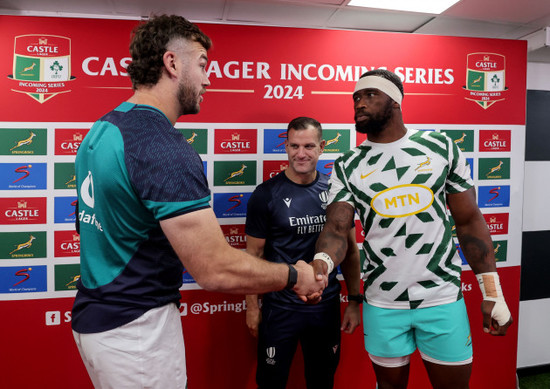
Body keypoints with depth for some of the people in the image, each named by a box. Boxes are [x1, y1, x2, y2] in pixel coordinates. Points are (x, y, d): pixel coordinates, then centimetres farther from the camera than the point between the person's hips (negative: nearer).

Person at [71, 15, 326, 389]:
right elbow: (217, 271, -28)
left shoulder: (100, 130, 5)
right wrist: (294, 276, -12)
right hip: (135, 328, -9)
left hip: (94, 313, 9)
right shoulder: (164, 148, -25)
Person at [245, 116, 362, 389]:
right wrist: (252, 305, -3)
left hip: (327, 305, 3)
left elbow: (350, 249, 6)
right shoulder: (266, 194, -9)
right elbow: (254, 254, -4)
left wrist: (355, 300, 5)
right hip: (280, 307, -2)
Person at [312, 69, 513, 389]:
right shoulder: (347, 167, -2)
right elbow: (337, 229, -11)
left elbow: (469, 221, 2)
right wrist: (321, 263, -34)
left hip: (444, 299, 0)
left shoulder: (441, 146, -1)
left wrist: (493, 293, 0)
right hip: (382, 303, 1)